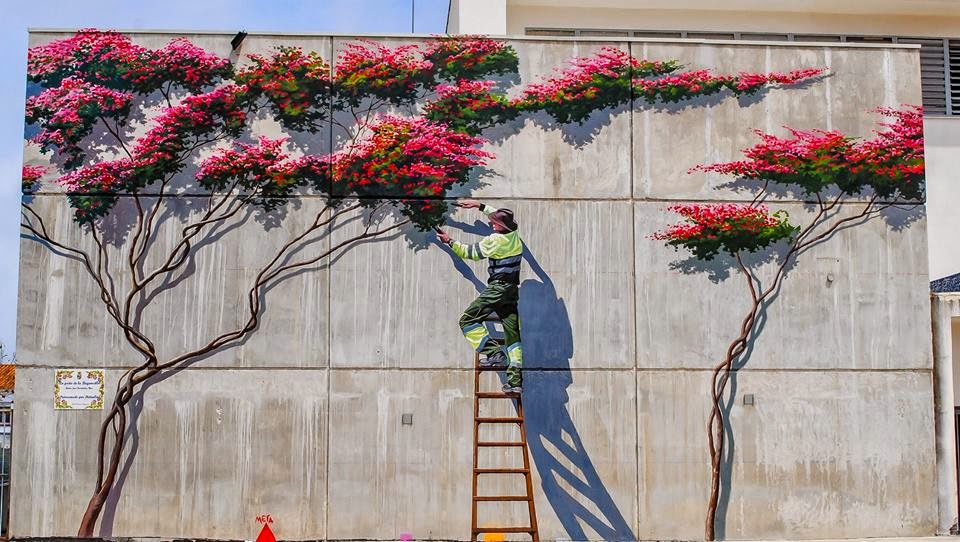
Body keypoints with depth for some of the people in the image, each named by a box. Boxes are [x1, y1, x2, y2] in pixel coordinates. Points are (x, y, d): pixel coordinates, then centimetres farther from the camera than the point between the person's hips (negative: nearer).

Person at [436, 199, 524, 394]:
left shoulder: (495, 240, -13)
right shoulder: (513, 233, 9)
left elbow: (471, 252, -2)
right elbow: (501, 216, 30)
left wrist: (450, 242, 9)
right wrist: (479, 205, 33)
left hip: (498, 288, -8)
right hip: (512, 290, 8)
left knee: (467, 321, -4)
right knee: (512, 334, 5)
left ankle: (494, 353, -14)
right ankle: (516, 380, 1)